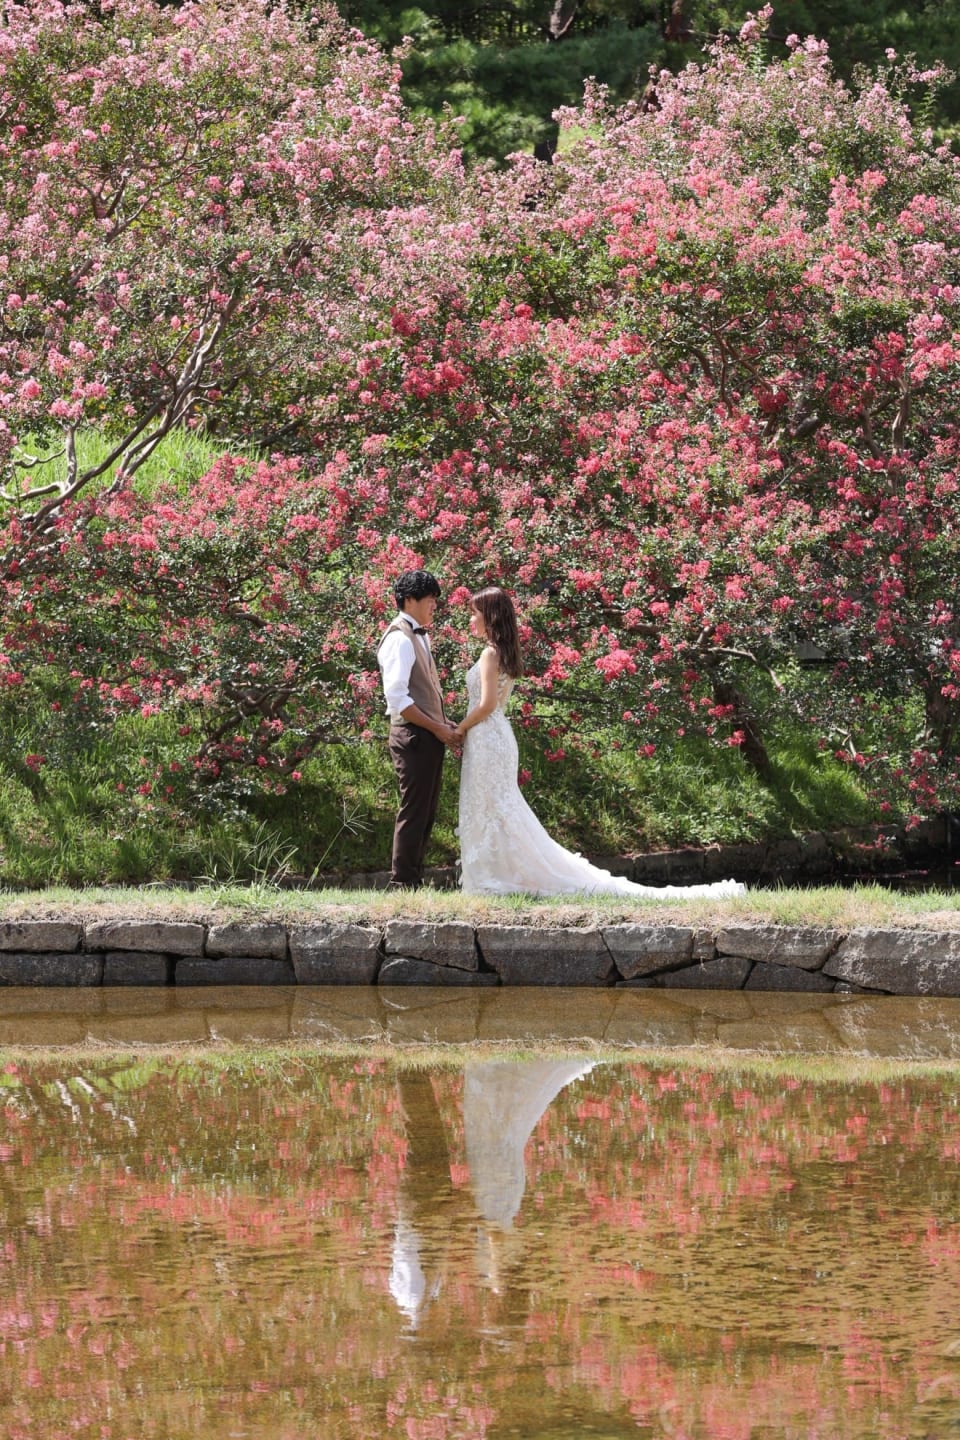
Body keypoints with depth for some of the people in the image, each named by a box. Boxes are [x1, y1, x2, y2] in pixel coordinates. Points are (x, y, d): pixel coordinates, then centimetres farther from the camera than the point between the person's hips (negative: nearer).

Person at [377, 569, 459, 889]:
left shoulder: (418, 636, 17)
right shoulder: (400, 639, -14)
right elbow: (397, 698, -21)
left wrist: (444, 725, 11)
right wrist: (437, 728, -17)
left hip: (429, 736, 10)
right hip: (413, 736, -10)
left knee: (425, 814, 12)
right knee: (414, 814, -7)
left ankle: (414, 881, 16)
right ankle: (403, 883, -3)